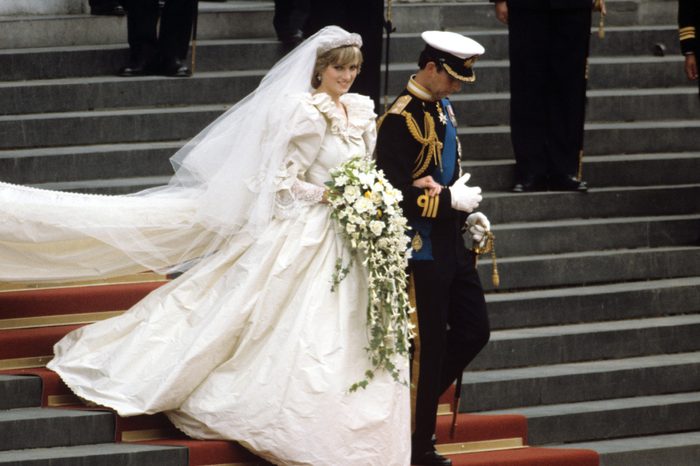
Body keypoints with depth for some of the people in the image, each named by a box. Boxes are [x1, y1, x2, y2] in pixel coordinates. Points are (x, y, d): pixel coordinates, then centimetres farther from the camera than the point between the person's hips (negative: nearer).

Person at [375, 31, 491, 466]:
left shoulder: (443, 108, 11)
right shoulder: (401, 119, -18)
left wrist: (469, 212, 8)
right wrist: (451, 200, -18)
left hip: (451, 245, 9)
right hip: (421, 250, -9)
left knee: (474, 331, 12)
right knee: (427, 344, -1)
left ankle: (416, 398, 27)